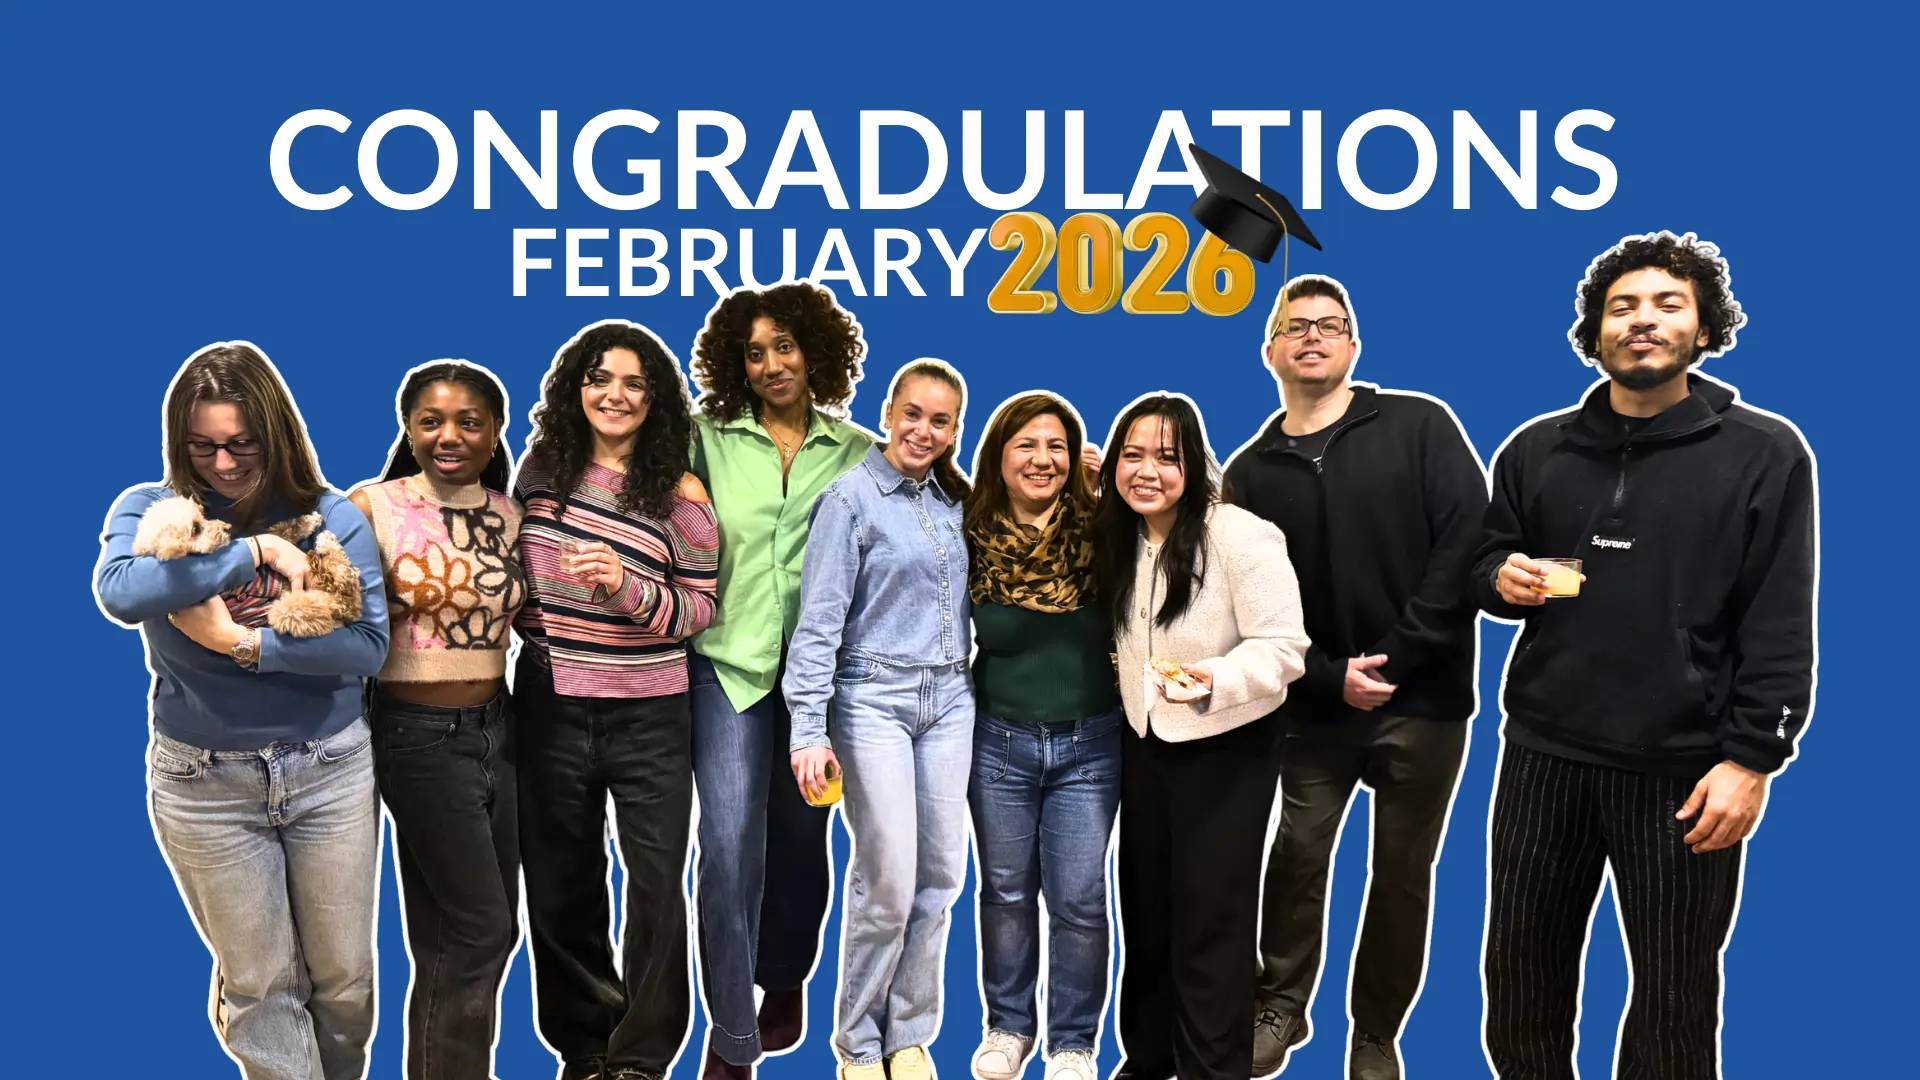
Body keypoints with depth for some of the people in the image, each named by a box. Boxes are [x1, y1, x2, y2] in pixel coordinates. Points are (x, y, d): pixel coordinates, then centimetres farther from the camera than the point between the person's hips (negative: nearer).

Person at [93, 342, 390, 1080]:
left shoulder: (332, 516, -5)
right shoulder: (150, 509, -4)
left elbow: (369, 645, -13)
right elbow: (119, 595, -26)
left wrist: (250, 644, -22)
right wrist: (254, 549, -26)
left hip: (329, 768, 1)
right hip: (203, 781, 0)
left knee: (343, 978, 13)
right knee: (260, 984, 10)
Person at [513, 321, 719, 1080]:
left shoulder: (680, 496, -7)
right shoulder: (542, 466, 3)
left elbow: (700, 608, -7)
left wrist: (628, 587, -22)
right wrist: (533, 632, 7)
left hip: (649, 715, -3)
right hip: (551, 704, 3)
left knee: (656, 884, 4)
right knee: (559, 882, 13)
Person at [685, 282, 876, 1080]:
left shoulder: (858, 452, 3)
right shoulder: (707, 438, 1)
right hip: (729, 663, -1)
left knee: (799, 838, 15)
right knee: (728, 847, -7)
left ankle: (786, 985, 40)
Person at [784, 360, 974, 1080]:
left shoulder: (955, 502, 11)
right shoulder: (851, 497, -6)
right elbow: (819, 620, -11)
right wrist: (809, 730, -16)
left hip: (949, 702, 6)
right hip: (875, 701, -5)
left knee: (940, 877, 7)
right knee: (887, 884, -4)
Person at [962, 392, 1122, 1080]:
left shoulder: (1097, 534, -7)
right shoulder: (972, 543, -4)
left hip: (1089, 744, -1)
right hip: (999, 741, 1)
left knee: (1079, 900, 3)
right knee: (1006, 892, 14)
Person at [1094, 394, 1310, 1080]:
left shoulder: (1241, 536, -20)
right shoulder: (1119, 539, 3)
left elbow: (1285, 647, -22)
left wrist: (1215, 680, -36)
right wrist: (1124, 678, 4)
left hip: (1225, 751, -6)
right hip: (1143, 745, 7)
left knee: (1209, 923, 3)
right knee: (1145, 910, 17)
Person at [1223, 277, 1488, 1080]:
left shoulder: (1419, 427, -2)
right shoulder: (1251, 470, 5)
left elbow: (1468, 544, -11)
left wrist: (1396, 656, -15)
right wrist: (1328, 677, -12)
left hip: (1423, 699, -1)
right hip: (1315, 705, 2)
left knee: (1402, 876, 9)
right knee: (1296, 859, 7)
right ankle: (1280, 1008, 29)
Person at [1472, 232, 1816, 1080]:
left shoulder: (1765, 453, -3)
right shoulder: (1536, 450, 8)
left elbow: (1780, 628, -6)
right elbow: (1483, 563, 16)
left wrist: (1752, 758, -12)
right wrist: (1502, 578, -7)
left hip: (1683, 768, -3)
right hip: (1544, 753, 3)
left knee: (1675, 995, 10)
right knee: (1520, 969, 14)